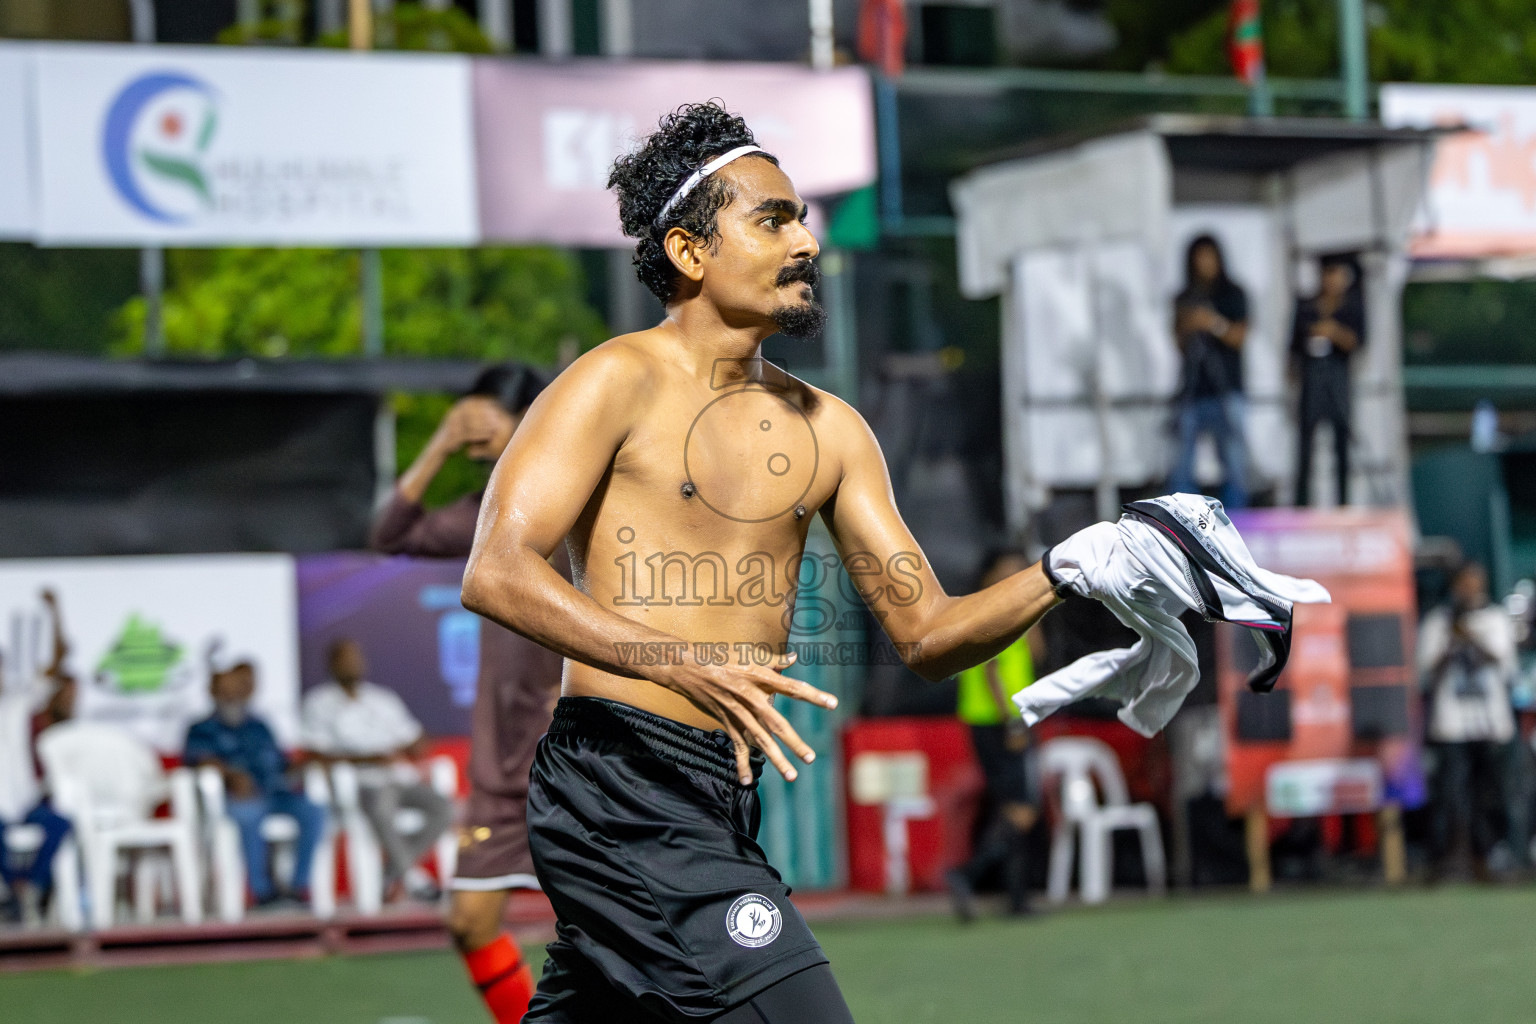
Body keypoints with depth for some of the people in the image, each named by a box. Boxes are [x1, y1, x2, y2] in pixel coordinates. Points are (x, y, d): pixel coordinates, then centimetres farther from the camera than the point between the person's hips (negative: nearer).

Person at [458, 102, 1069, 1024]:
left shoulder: (828, 428, 15)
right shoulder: (621, 382, -5)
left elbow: (926, 635, 14)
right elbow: (497, 573, -15)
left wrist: (1059, 578, -6)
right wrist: (683, 662, -27)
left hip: (724, 803, 8)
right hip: (622, 785, -8)